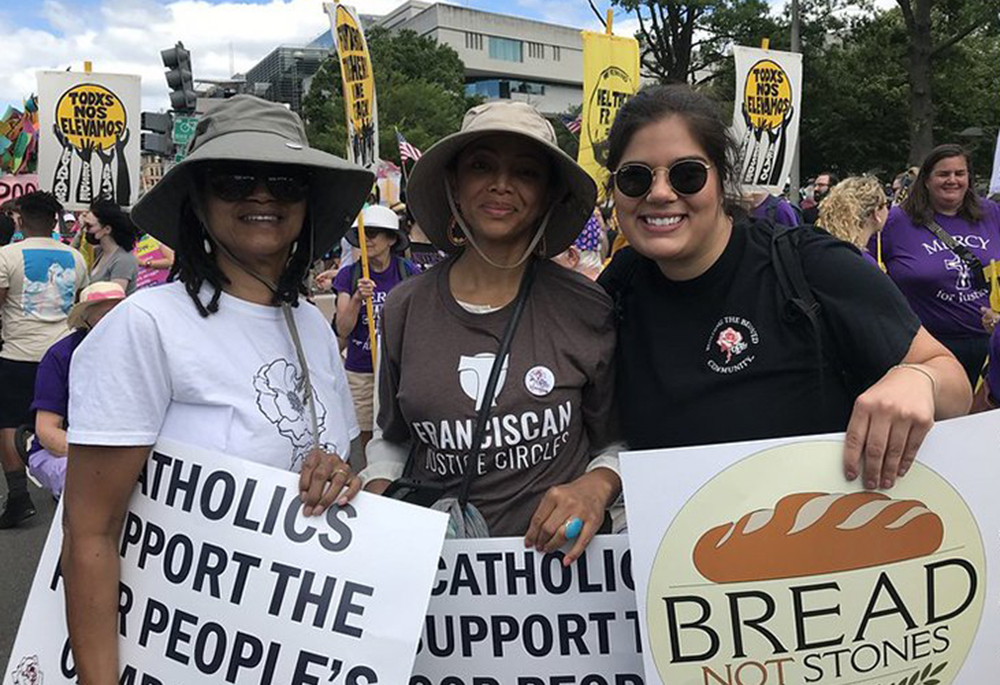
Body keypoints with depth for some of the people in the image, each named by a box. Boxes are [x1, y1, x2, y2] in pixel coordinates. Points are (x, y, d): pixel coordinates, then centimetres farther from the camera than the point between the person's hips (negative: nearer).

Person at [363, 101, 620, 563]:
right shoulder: (404, 309, 3)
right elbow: (392, 438, 17)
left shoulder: (587, 310, -3)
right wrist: (375, 490, -2)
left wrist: (595, 487, -12)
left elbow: (618, 441, 7)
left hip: (558, 554, 1)